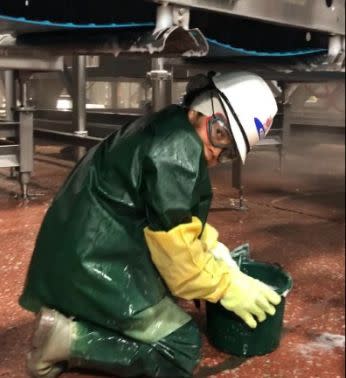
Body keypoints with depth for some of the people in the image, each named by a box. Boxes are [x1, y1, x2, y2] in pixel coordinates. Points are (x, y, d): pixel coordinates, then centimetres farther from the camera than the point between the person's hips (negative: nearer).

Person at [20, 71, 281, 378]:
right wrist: (226, 287, -7)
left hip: (84, 255, 10)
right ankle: (68, 338, -8)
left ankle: (72, 318, 11)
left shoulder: (166, 130, 12)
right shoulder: (178, 147, -19)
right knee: (182, 348, -4)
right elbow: (172, 241, -18)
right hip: (95, 266, -10)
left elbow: (173, 220, 22)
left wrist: (211, 247, 12)